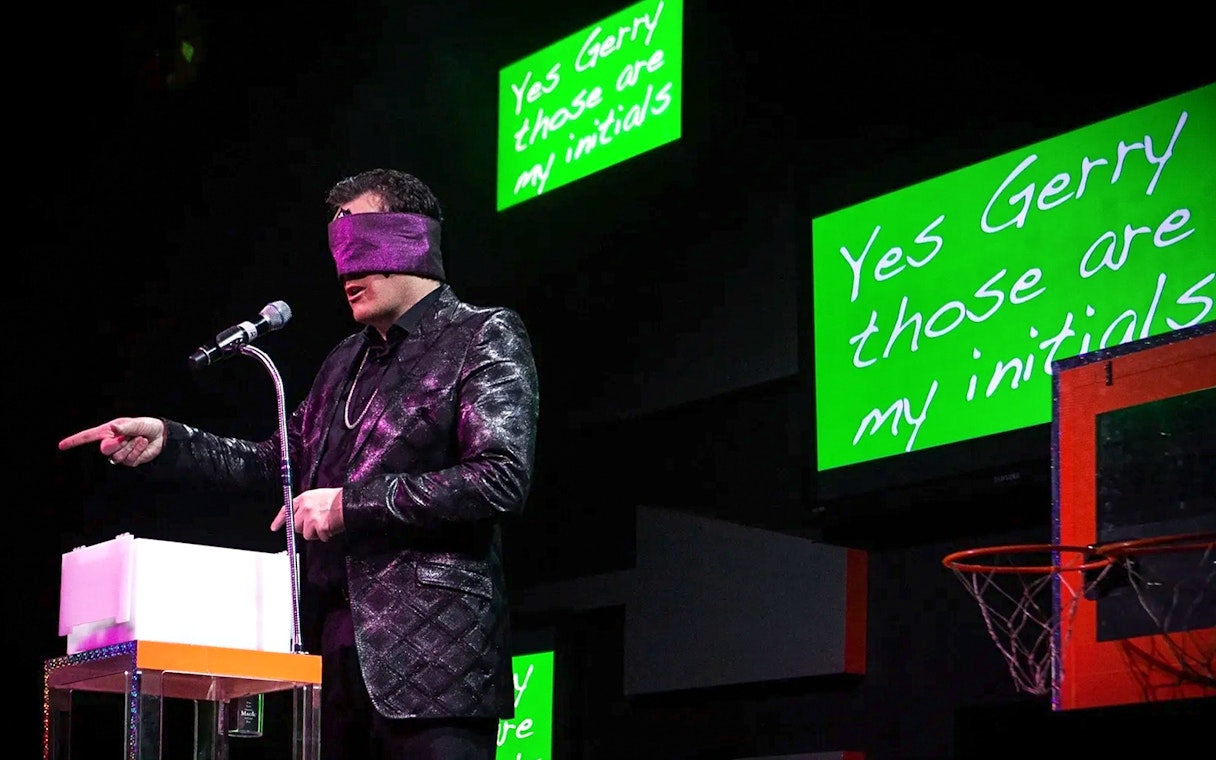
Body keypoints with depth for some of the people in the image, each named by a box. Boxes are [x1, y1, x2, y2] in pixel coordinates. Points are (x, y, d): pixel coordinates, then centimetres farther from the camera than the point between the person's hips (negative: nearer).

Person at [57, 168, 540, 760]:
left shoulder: (484, 337, -3)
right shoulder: (346, 361, 20)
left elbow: (501, 479, -14)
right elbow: (281, 462, 25)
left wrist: (349, 505, -14)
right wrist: (167, 442, 11)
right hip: (335, 653, 7)